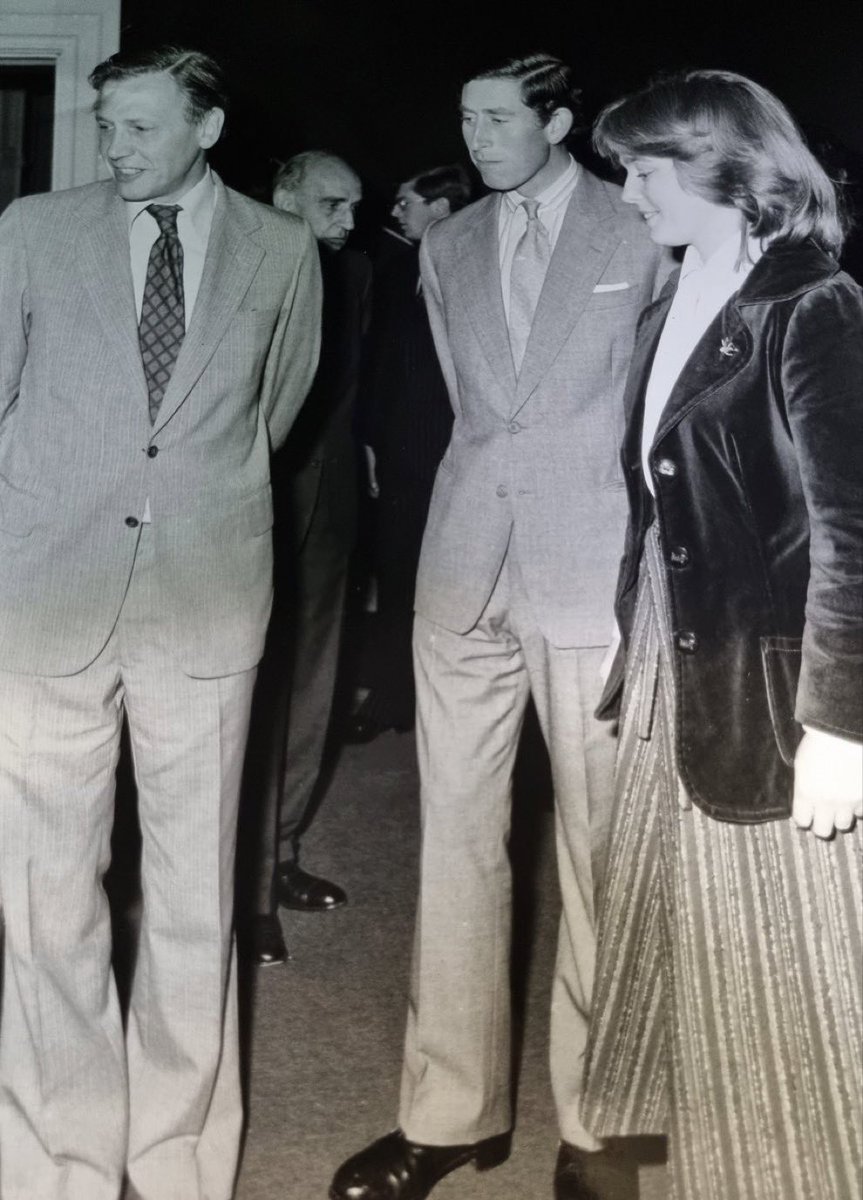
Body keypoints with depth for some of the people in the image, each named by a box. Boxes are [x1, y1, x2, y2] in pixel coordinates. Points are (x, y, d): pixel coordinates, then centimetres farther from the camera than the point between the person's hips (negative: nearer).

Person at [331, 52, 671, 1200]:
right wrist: (495, 473, 14)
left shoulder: (644, 235, 1)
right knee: (457, 836, 4)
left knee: (596, 846, 1)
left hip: (595, 570, -4)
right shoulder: (446, 247, 13)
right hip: (467, 567, 4)